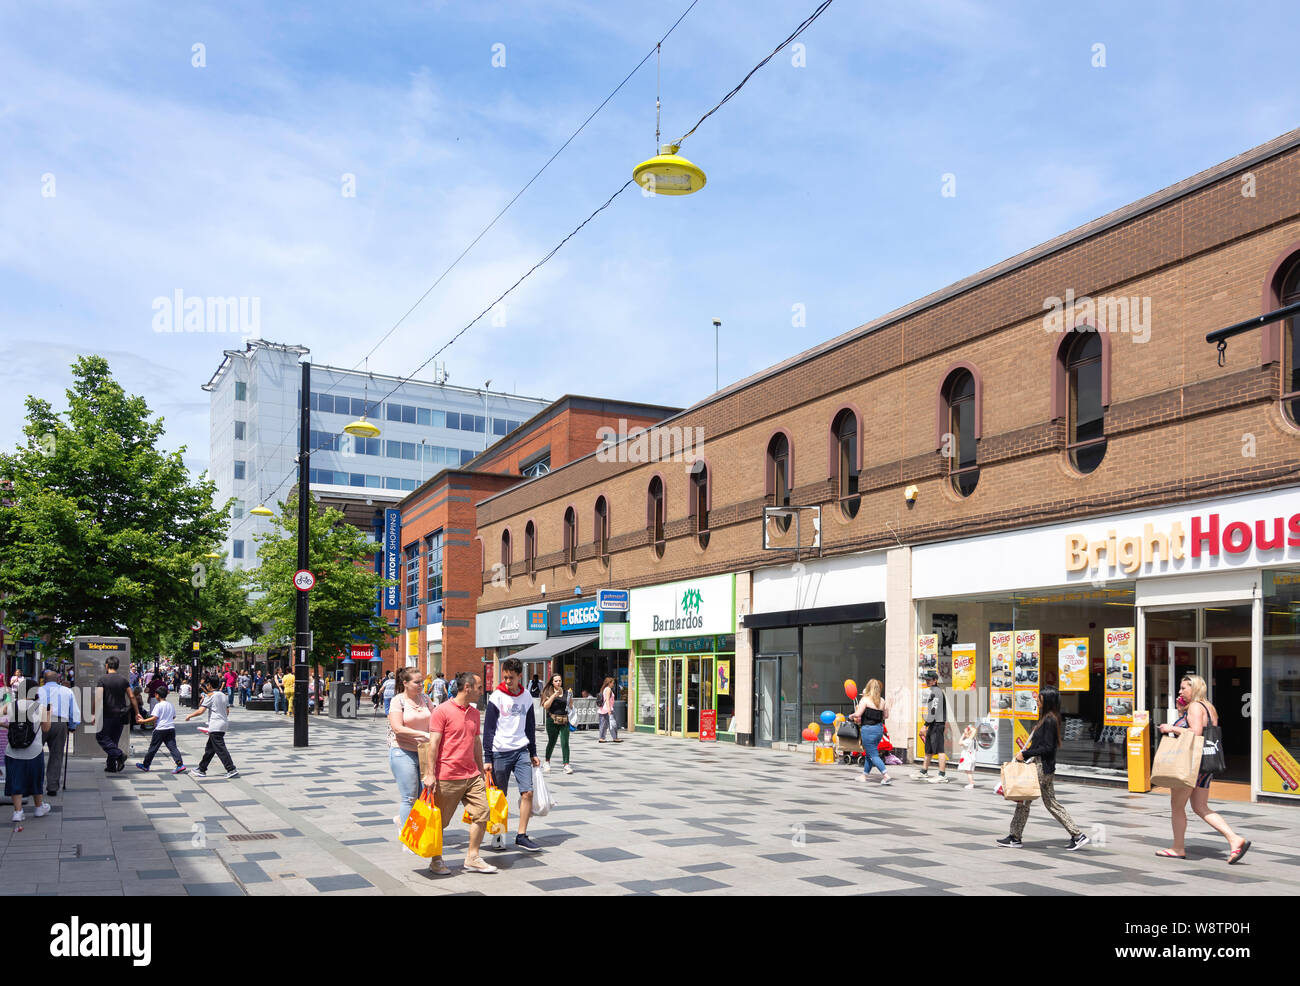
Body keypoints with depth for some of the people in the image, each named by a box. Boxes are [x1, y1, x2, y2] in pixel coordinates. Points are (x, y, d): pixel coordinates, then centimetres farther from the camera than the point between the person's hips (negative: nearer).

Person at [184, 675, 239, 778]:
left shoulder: (210, 696, -11)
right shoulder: (224, 695, 12)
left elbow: (201, 711, -15)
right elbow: (227, 711, 15)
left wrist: (189, 716, -1)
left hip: (215, 726, -8)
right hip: (223, 724, 8)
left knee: (220, 749, -7)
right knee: (209, 748, 17)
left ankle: (232, 770, -12)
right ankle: (202, 770, 26)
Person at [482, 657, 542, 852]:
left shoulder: (526, 697, 7)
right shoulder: (497, 697, -6)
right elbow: (488, 729, -7)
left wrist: (533, 753, 16)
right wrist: (488, 758, -10)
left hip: (521, 751, 4)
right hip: (500, 752, -4)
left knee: (527, 792, -7)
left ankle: (521, 836, 0)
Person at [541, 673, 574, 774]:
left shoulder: (566, 692, 10)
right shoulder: (548, 692, 1)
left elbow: (571, 706, 13)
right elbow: (545, 706, -9)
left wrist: (571, 696, -4)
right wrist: (554, 696, -17)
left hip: (564, 721, 2)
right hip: (552, 721, -2)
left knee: (565, 743, -8)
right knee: (551, 742, 8)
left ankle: (566, 765, -9)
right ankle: (547, 762, 29)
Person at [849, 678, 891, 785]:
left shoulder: (865, 699, -10)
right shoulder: (882, 701, 6)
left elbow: (858, 714, -17)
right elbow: (886, 716, 12)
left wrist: (851, 716, 3)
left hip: (868, 729, -7)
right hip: (880, 728, 7)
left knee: (873, 755, -2)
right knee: (869, 753, 20)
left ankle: (886, 776, -12)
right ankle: (864, 775, 29)